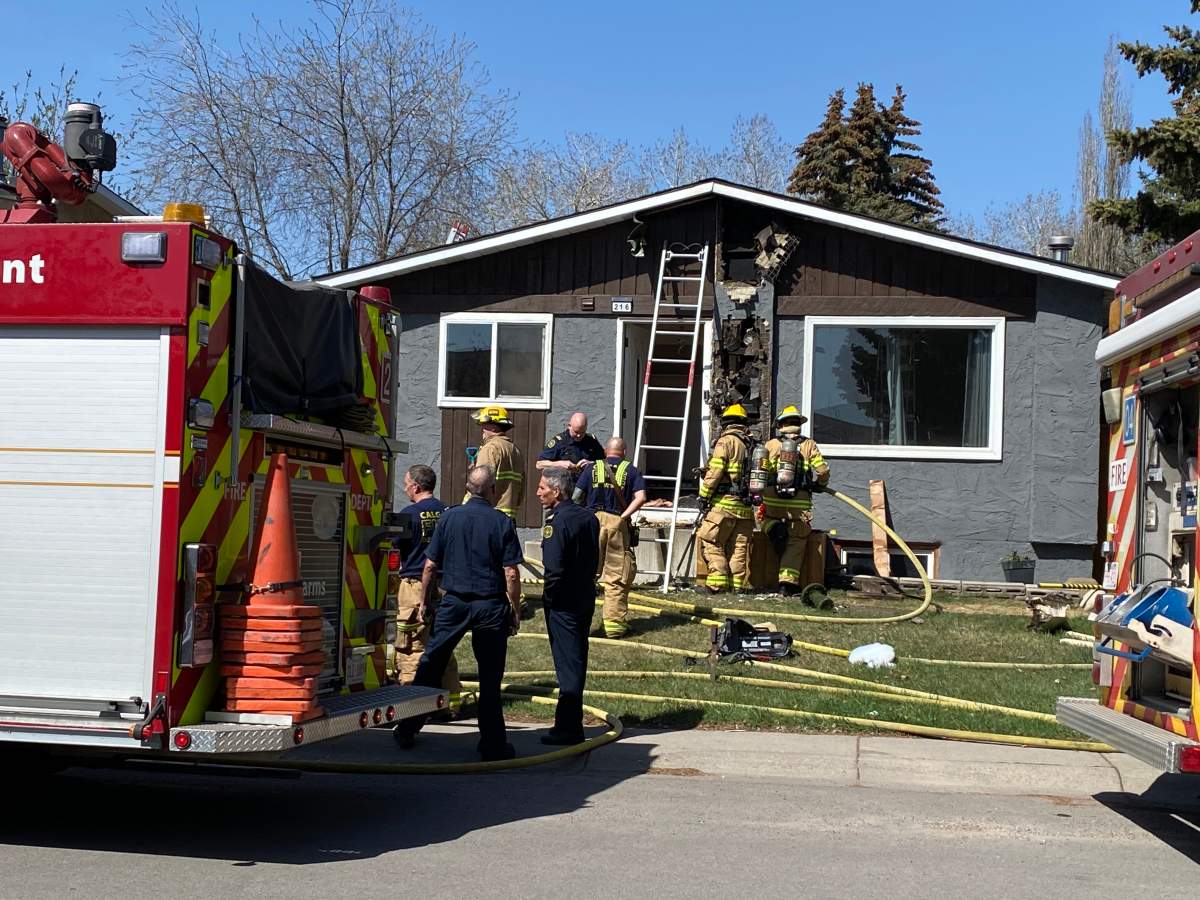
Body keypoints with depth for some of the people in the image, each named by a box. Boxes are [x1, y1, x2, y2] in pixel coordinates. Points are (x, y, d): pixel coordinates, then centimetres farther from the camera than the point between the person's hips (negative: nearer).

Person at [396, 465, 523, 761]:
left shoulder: (449, 517, 0)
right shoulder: (502, 522, -7)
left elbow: (430, 566, 2)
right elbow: (511, 574, -9)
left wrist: (425, 601, 13)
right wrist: (514, 608, 2)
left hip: (453, 603, 2)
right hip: (490, 605, -2)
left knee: (430, 666, 13)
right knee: (489, 676, 4)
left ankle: (408, 728, 18)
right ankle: (493, 744, 8)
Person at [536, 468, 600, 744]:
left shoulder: (557, 522, -18)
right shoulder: (588, 517, 8)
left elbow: (554, 568, -23)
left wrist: (548, 597, -9)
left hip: (563, 604, -8)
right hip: (585, 599, 8)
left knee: (567, 664, -3)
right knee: (577, 660, 15)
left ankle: (569, 728, 1)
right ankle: (569, 720, 25)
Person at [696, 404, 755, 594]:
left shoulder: (726, 441, -5)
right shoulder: (753, 444, 14)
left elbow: (715, 472, -12)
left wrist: (704, 496, -7)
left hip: (725, 502, -6)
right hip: (746, 505, 6)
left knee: (709, 541, -1)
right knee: (739, 548, 9)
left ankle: (718, 582, -9)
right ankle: (738, 585, 8)